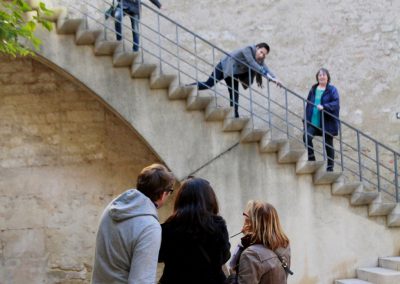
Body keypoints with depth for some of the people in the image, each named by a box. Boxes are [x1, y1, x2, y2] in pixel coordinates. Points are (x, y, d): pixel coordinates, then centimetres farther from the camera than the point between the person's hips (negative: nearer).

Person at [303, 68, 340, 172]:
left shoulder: (332, 90, -2)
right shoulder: (313, 89, 10)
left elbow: (336, 103, -13)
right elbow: (308, 104, 13)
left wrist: (324, 107, -28)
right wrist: (306, 118, 8)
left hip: (327, 123, -3)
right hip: (313, 122, 3)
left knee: (328, 145, 6)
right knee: (306, 137, -21)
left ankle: (330, 167, 16)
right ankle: (311, 159, -6)